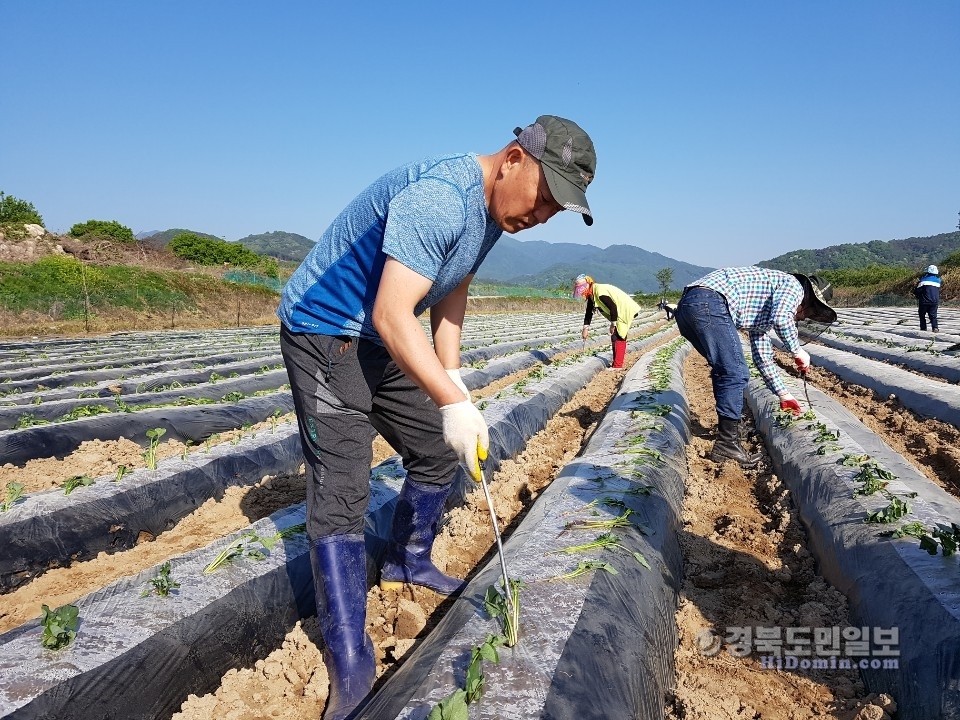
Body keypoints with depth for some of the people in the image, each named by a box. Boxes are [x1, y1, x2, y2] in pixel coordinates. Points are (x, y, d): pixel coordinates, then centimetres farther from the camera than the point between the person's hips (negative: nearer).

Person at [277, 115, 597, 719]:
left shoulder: (497, 209, 2)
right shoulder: (439, 196, -30)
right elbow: (391, 315, -36)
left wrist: (452, 375, 1)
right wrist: (453, 402, -40)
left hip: (385, 344, 9)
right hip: (325, 333, -9)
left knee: (439, 454, 15)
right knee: (342, 491, -13)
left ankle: (408, 563, 38)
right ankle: (350, 667, -4)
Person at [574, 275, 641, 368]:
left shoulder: (600, 292, -27)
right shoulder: (591, 295, 5)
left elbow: (613, 307, -28)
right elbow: (589, 312, 14)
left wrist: (613, 324, -20)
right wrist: (585, 328, 9)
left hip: (626, 310, -10)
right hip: (619, 312, 10)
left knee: (618, 337, -12)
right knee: (615, 337, 13)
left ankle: (617, 366, -11)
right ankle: (616, 363, 19)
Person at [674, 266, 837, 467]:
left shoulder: (765, 313, 34)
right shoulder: (793, 285, 10)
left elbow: (762, 357, 37)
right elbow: (781, 317, -13)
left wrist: (783, 394, 39)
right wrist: (797, 350, 2)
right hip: (709, 302, -10)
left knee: (724, 370, 24)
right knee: (735, 374, -4)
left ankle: (728, 427, 35)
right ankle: (727, 444, 0)